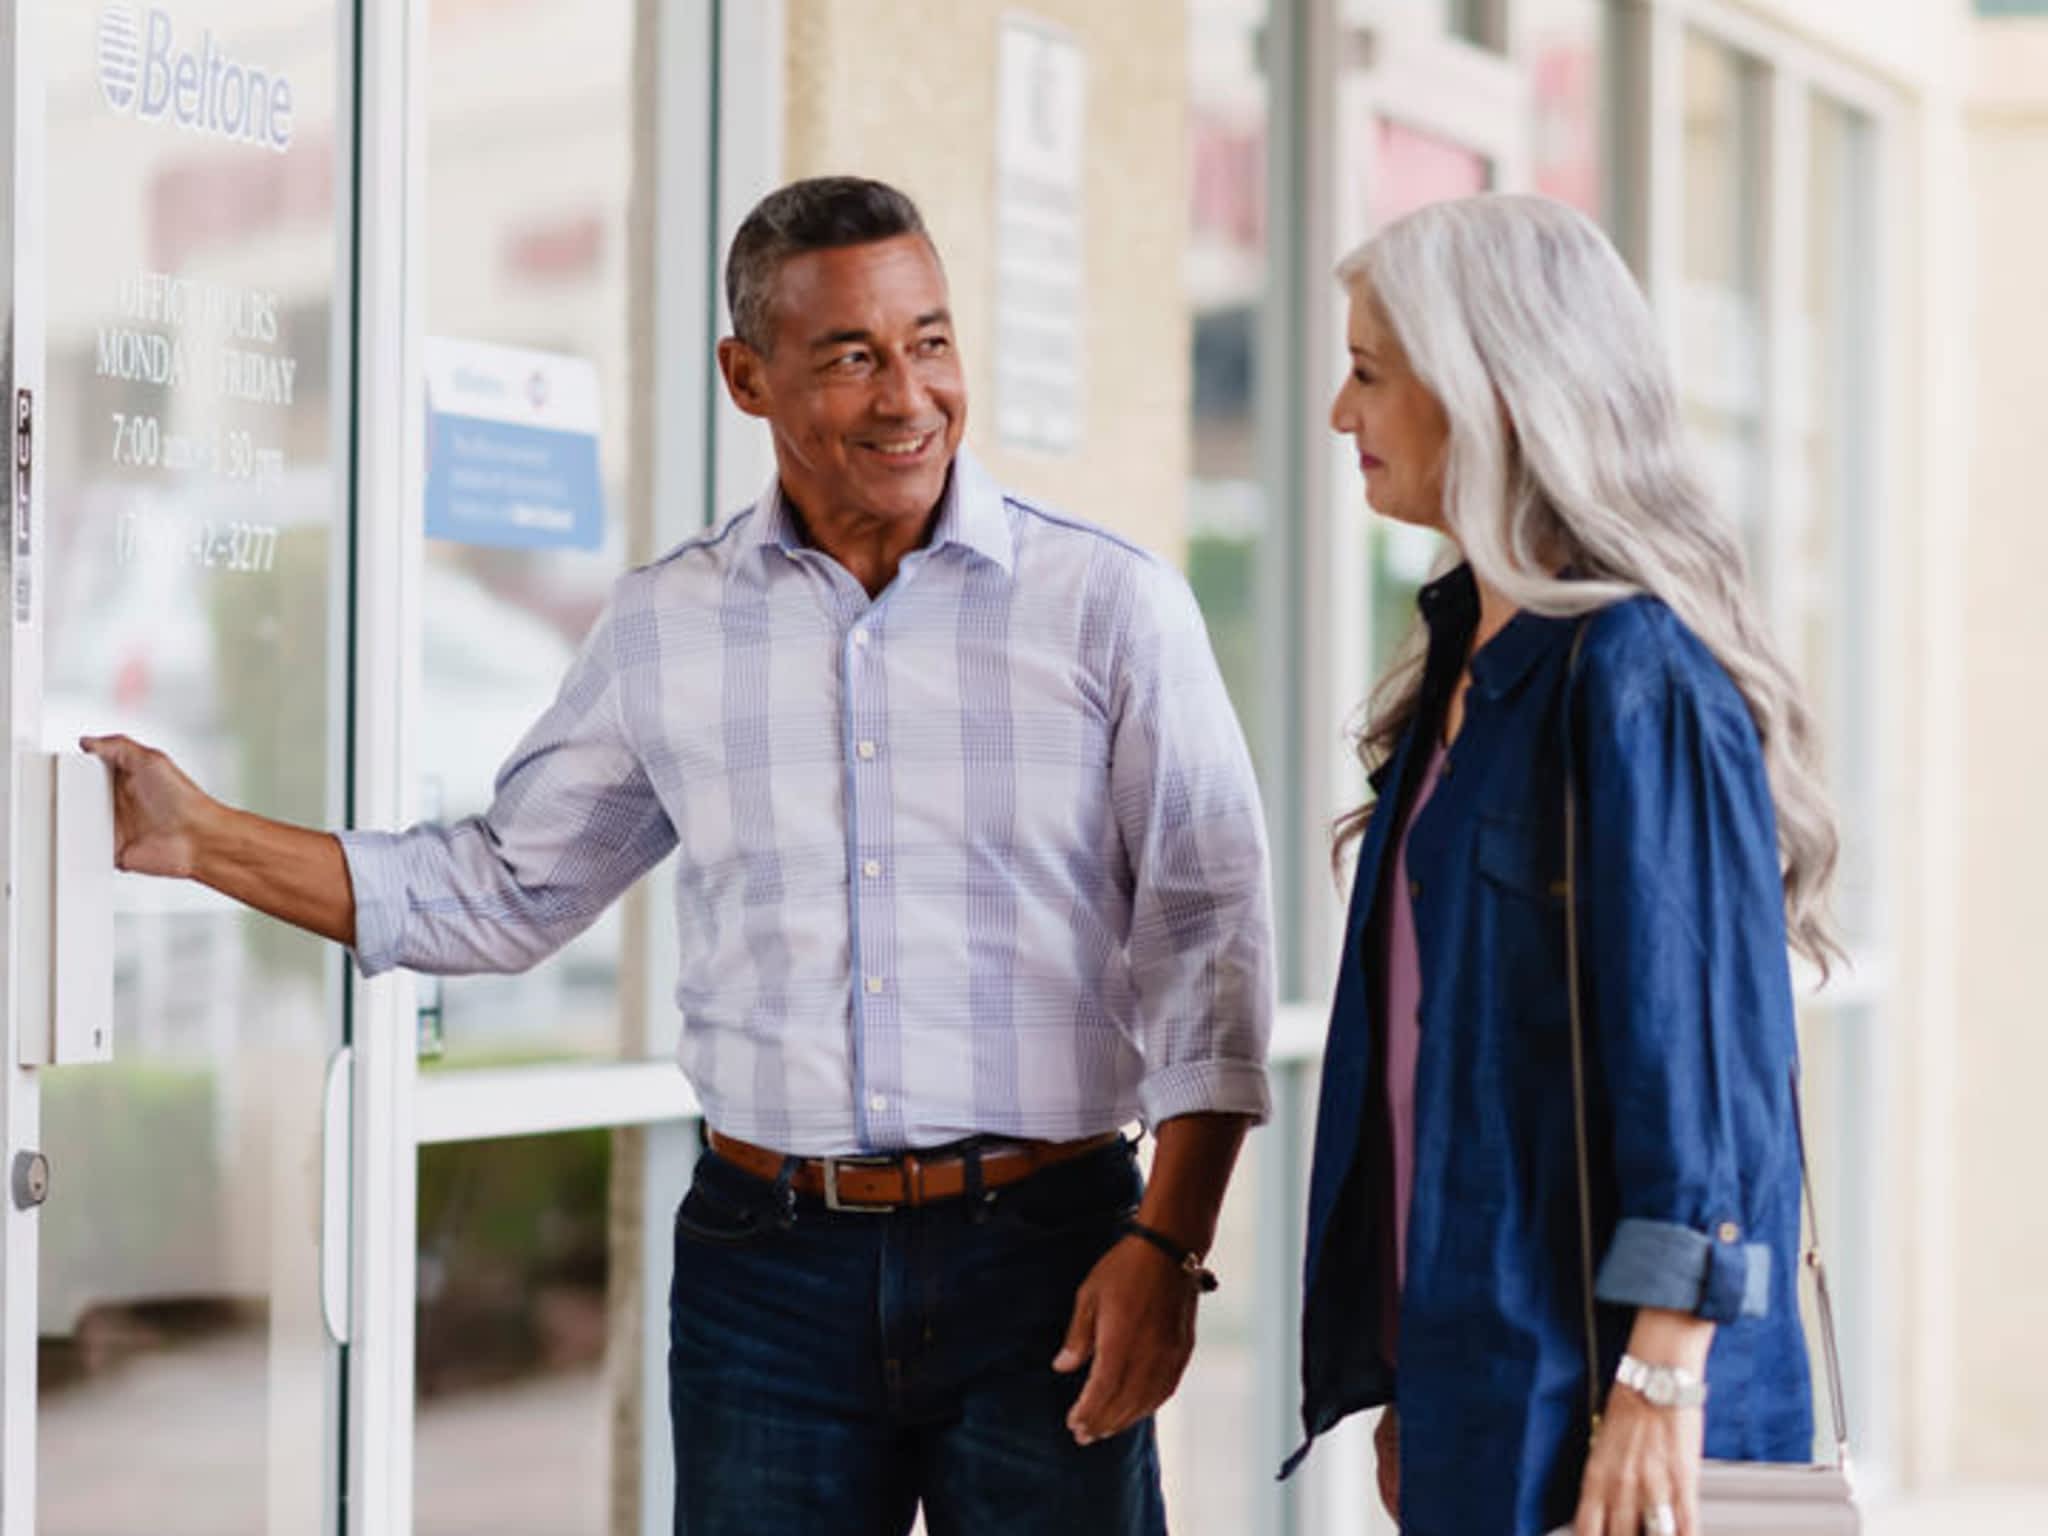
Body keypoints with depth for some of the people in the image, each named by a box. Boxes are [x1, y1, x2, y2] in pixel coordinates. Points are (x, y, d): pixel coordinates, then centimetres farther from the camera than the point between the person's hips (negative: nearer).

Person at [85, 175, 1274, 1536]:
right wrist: (202, 839, 11)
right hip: (769, 1259, 2)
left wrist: (1169, 1243, -10)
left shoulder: (1112, 604, -1)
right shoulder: (666, 629, 7)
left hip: (1043, 1262, -2)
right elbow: (507, 892, 16)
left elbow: (1205, 939, -2)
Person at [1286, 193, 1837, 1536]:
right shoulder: (1468, 656, 13)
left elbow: (1700, 1030, -19)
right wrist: (1410, 1376, 16)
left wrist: (1660, 1380, -22)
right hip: (1470, 1362, 8)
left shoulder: (1631, 669, -14)